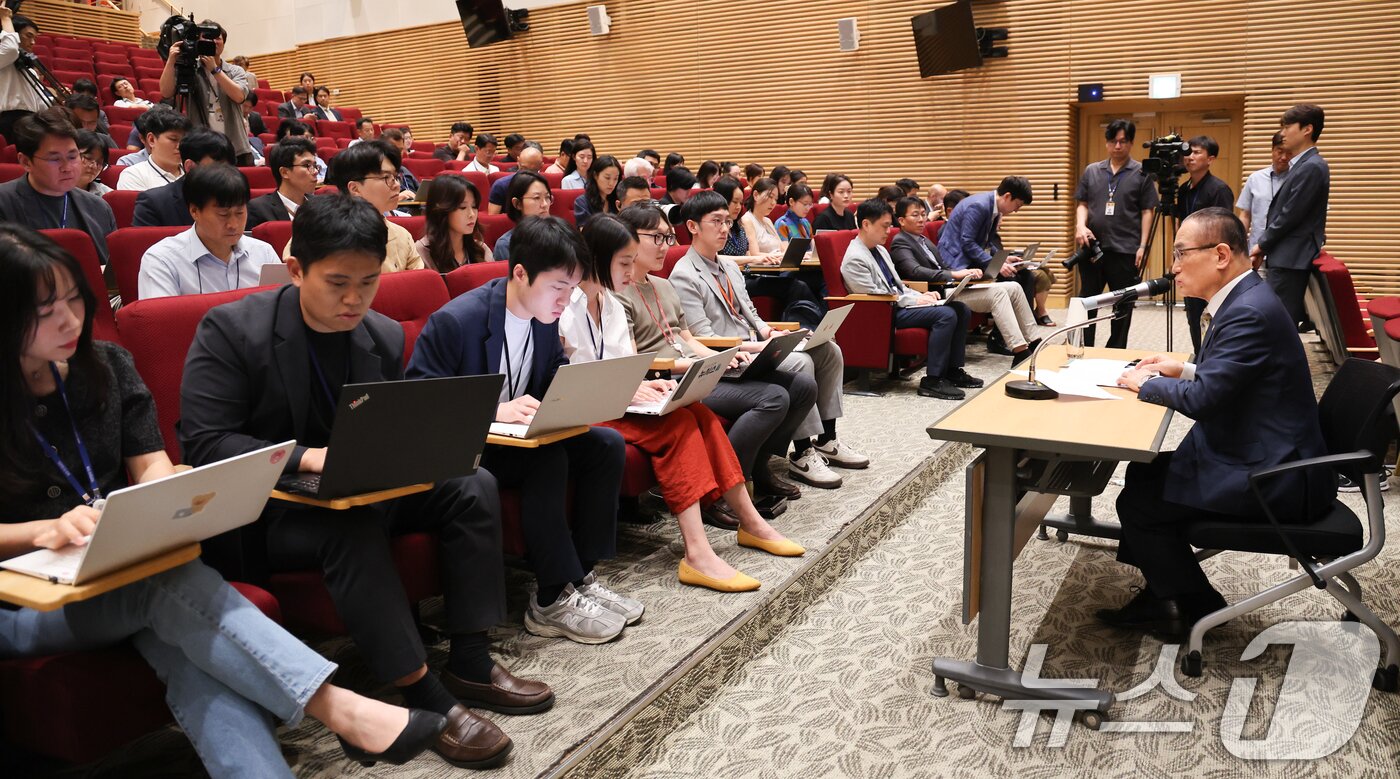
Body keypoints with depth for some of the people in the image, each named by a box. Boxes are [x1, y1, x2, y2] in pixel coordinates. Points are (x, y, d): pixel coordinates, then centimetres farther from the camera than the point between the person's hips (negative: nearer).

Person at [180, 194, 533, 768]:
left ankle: (470, 663, -8)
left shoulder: (386, 338, 2)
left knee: (473, 486, -12)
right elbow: (203, 443, -19)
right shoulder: (230, 330, -13)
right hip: (260, 511, -5)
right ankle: (425, 698, -28)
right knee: (352, 526, -36)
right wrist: (307, 457, -32)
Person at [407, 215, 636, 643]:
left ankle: (582, 575, -5)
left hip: (517, 438, 8)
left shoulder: (544, 319, 1)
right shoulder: (454, 321, -21)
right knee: (549, 459, -31)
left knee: (607, 444, -9)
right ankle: (554, 601, -20)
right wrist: (495, 411, -32)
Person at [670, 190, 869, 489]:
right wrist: (758, 346, -21)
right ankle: (802, 455, -18)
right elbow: (703, 340, -16)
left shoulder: (729, 267, 18)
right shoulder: (684, 276, -11)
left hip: (754, 346, 9)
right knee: (800, 362, -28)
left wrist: (769, 332, -2)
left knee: (829, 350, -4)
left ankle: (826, 441, 3)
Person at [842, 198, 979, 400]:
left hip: (899, 304, 10)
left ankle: (953, 370, 6)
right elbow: (874, 296, -19)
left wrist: (922, 296, 4)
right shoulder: (855, 259, -14)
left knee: (960, 309, 0)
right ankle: (932, 381, -20)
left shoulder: (880, 249, 16)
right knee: (946, 315, -24)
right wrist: (914, 300, -14)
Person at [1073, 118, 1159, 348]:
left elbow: (1147, 212, -1)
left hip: (1125, 250, -3)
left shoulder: (1141, 173, 1)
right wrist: (1081, 225, -9)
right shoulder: (1092, 171, 10)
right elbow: (1082, 204, 11)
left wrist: (1142, 246, -8)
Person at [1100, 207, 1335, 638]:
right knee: (1142, 473, 13)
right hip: (1258, 456, 10)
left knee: (1138, 504, -7)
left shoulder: (1250, 312, -24)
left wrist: (1146, 383, -11)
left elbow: (1202, 399, -27)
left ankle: (1198, 609, 13)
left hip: (1269, 475, -10)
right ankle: (1160, 595, 22)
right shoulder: (1244, 297, 8)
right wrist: (1185, 369, 6)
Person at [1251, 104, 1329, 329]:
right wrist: (1264, 248, 11)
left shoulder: (1312, 167, -14)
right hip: (1288, 258, 10)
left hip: (1292, 259, -10)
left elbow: (1291, 215, -17)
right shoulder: (1303, 165, 17)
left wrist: (1262, 245, -5)